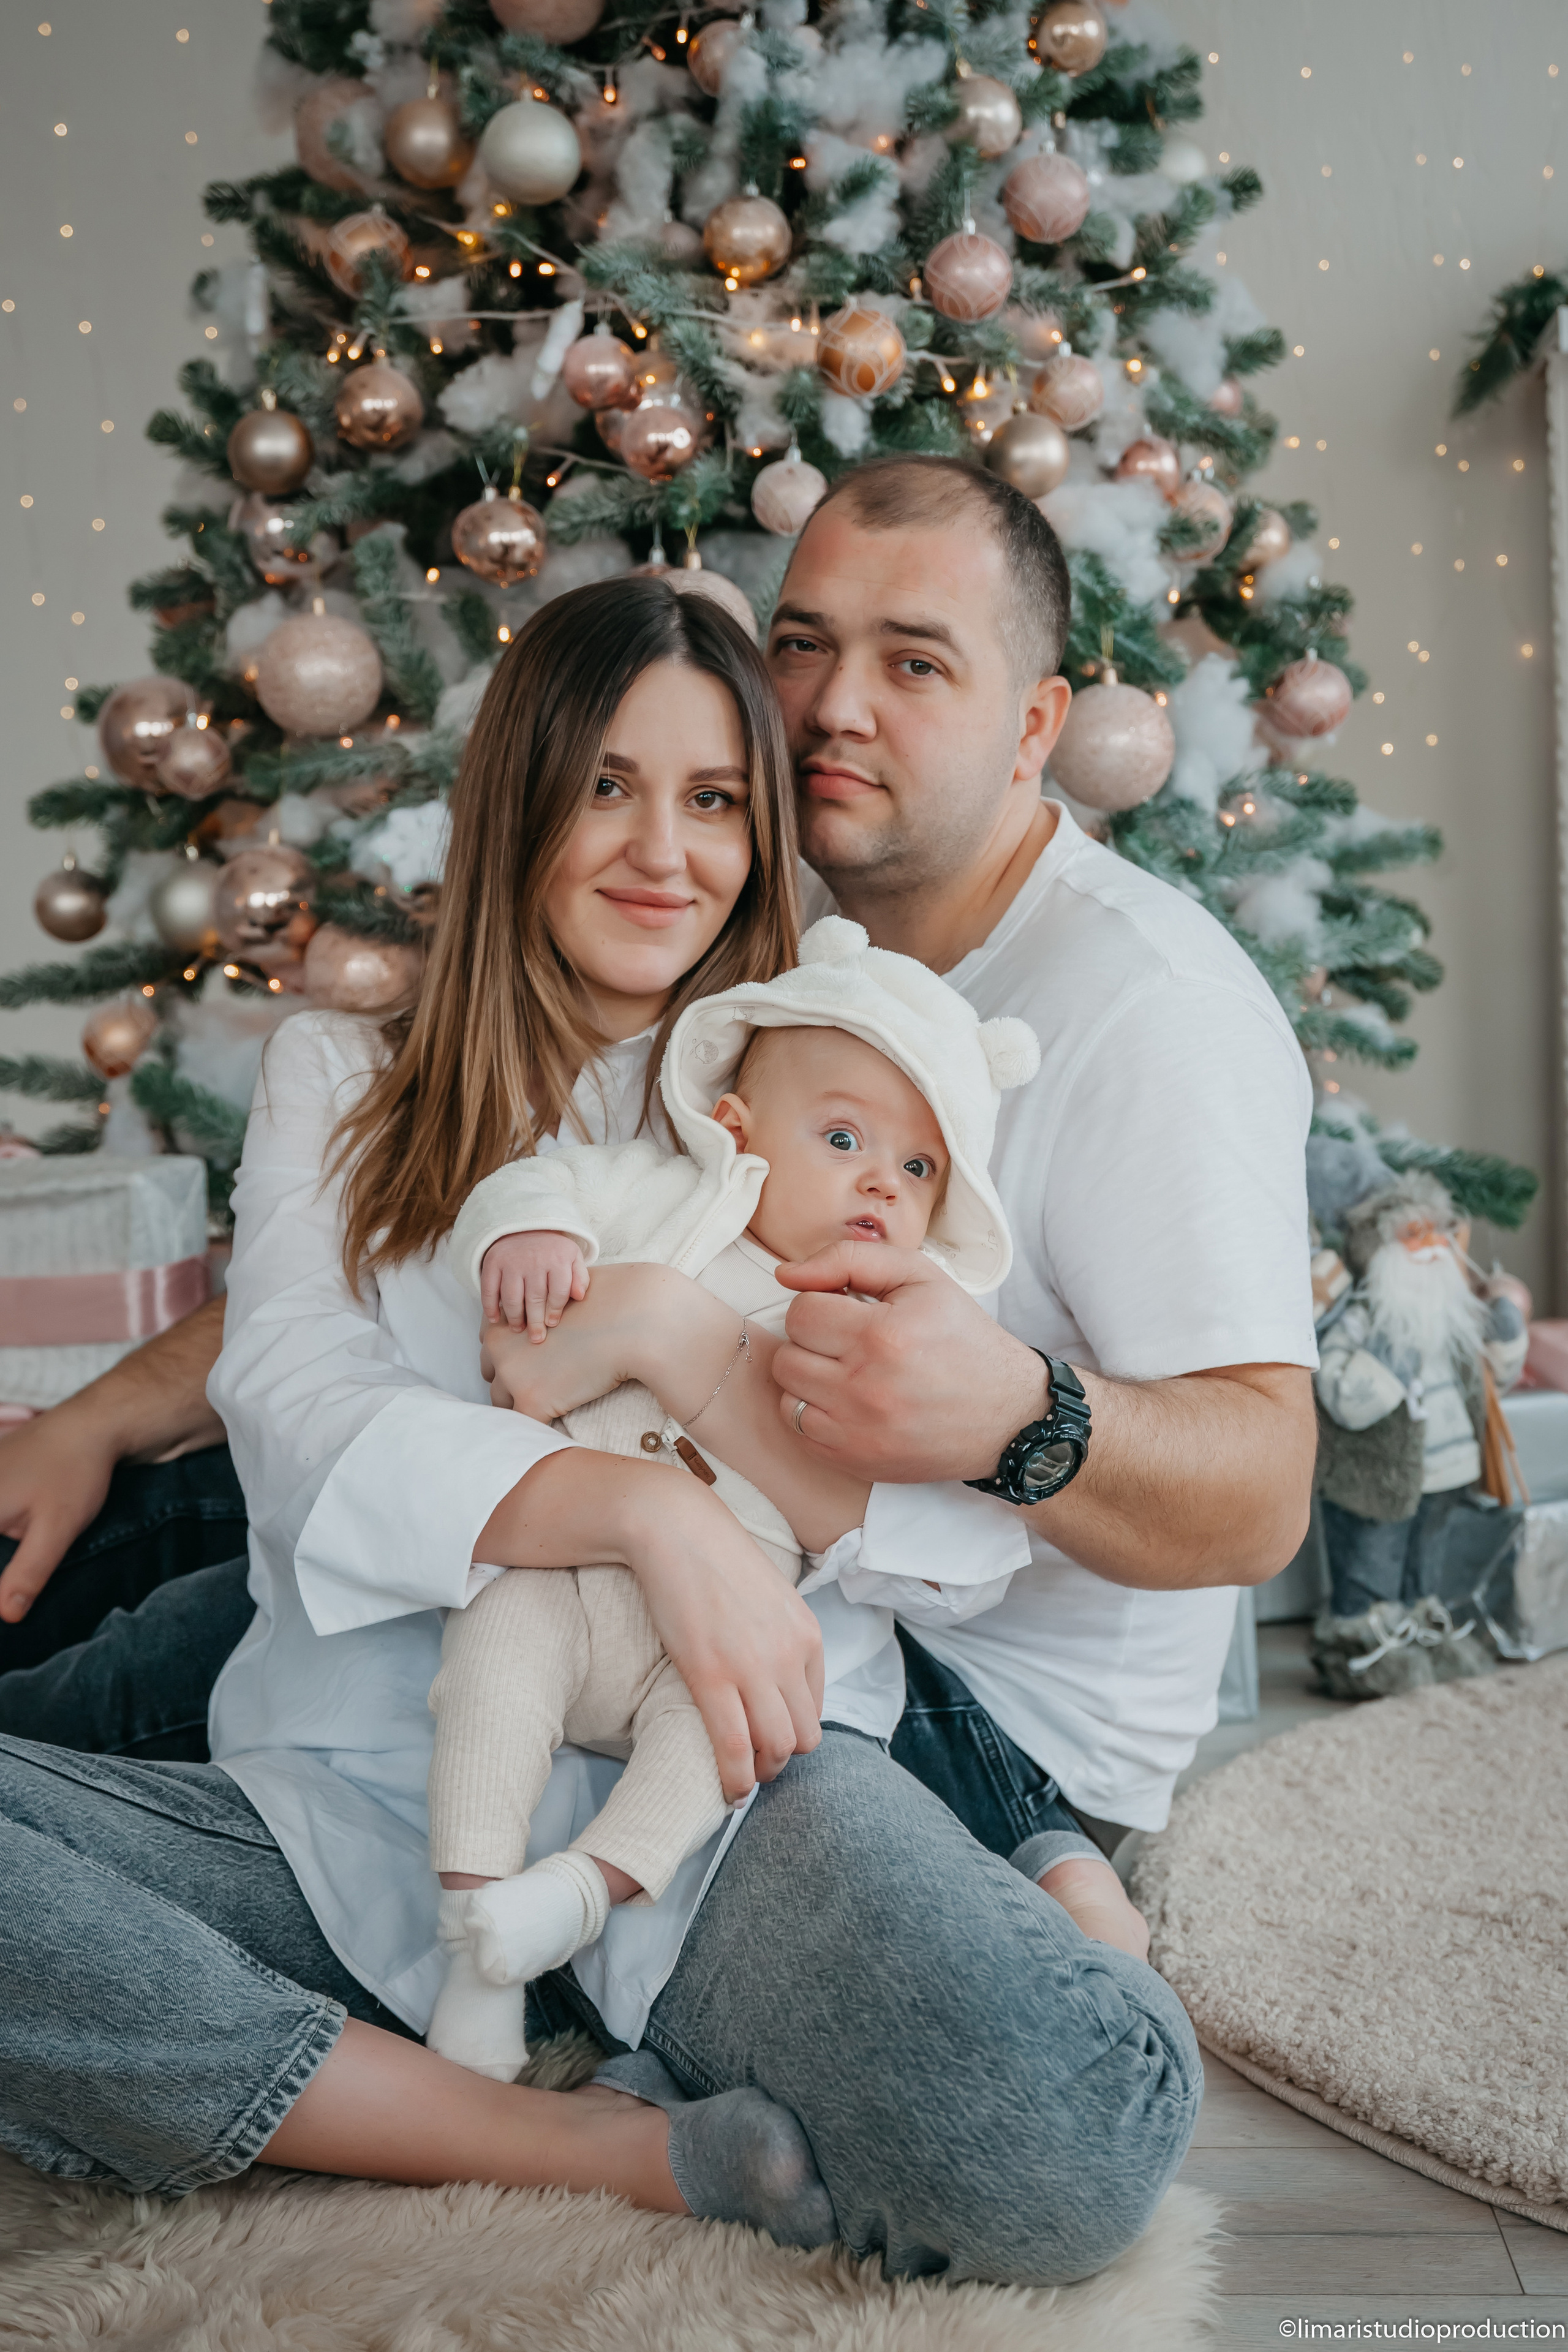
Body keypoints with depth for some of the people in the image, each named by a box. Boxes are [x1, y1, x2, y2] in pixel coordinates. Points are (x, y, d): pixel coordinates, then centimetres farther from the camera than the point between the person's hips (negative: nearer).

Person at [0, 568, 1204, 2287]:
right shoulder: (340, 1079, 16)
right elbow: (295, 1418, -3)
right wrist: (645, 1506, -21)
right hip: (353, 1801, 2)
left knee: (1088, 2126, -31)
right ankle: (596, 2150, -18)